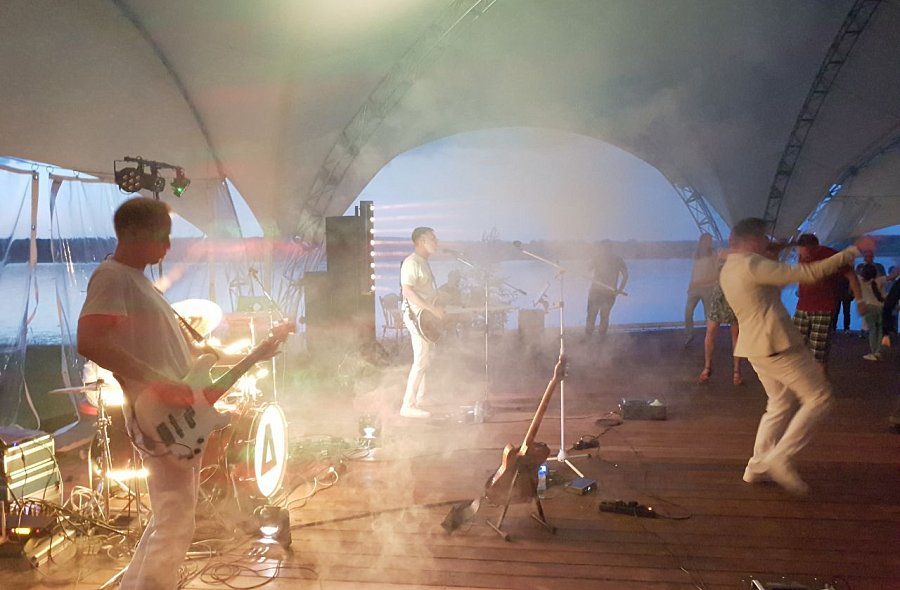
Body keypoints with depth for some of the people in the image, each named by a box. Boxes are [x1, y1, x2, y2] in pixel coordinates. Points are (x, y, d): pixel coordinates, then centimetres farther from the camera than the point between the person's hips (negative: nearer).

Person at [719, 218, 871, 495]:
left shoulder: (728, 271, 13)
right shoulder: (752, 264, -16)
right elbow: (808, 273, -19)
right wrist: (854, 250, -14)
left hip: (756, 347, 10)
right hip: (778, 344, -10)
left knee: (780, 404, 18)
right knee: (819, 397, 1)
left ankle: (758, 466, 19)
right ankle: (781, 457, -4)